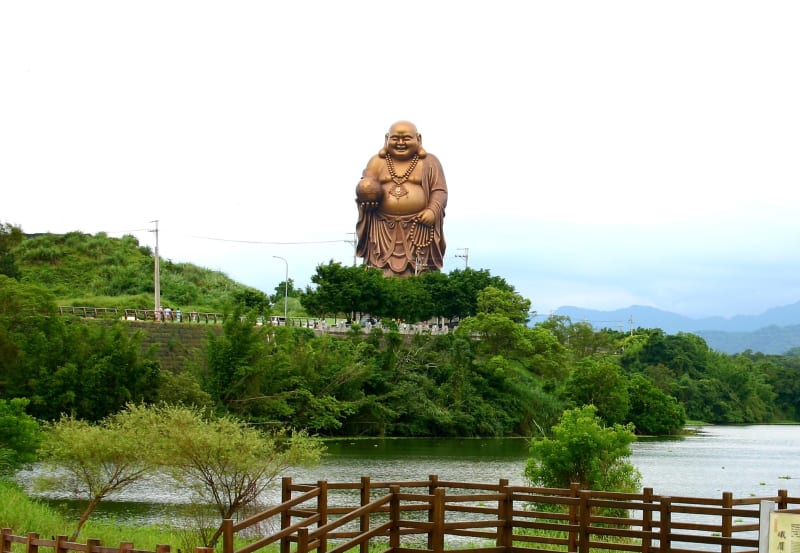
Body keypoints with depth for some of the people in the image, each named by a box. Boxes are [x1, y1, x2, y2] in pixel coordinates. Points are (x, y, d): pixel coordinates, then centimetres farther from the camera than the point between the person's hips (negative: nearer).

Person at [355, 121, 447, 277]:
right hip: (384, 229, 2)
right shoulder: (377, 162, 11)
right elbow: (364, 186, 13)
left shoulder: (429, 162, 6)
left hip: (419, 229, -1)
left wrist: (433, 210, -15)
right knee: (382, 274, -5)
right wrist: (365, 196, -11)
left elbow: (440, 191, 3)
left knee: (416, 276, -5)